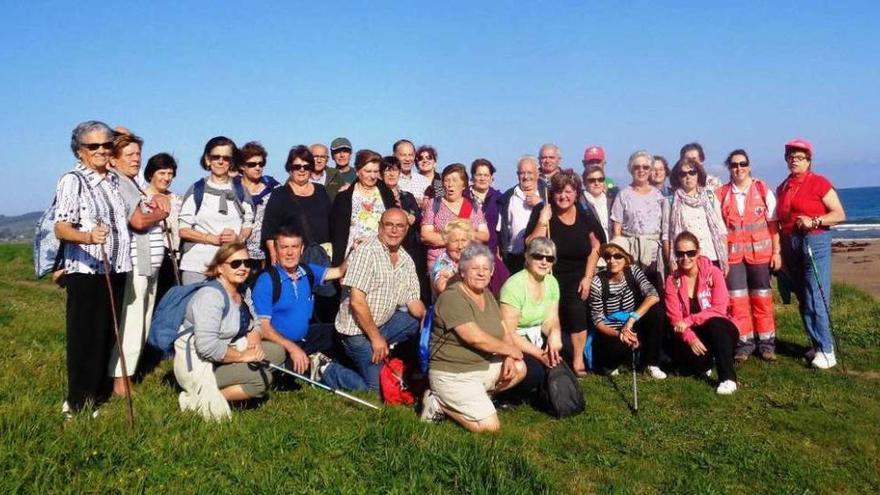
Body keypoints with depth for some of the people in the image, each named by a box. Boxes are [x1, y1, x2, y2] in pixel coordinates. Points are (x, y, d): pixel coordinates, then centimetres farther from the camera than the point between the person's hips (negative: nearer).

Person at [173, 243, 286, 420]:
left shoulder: (243, 292, 7)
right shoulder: (211, 296, -23)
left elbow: (253, 325, 12)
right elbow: (207, 347, -30)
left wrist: (254, 345, -10)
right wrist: (242, 356, -21)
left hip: (223, 355, 10)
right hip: (196, 365, -10)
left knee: (277, 351, 1)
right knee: (262, 378, -20)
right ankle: (200, 400, -12)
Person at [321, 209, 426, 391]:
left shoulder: (406, 261, 6)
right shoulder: (366, 252, -17)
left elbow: (413, 301, 7)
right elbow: (357, 301, -22)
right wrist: (375, 337, -18)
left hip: (385, 322, 7)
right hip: (358, 329, -7)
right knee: (377, 387, -10)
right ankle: (327, 371, 9)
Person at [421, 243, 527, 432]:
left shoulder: (487, 295, 10)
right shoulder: (452, 298, -18)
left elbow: (505, 332, 12)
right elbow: (476, 338, -24)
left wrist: (509, 358, -8)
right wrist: (510, 349, -10)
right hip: (453, 375, -9)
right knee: (490, 426, -16)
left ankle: (475, 398, 5)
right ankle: (440, 403, 1)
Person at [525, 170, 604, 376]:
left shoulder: (586, 216, 1)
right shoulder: (542, 213, -6)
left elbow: (595, 248, 4)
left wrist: (587, 277, -2)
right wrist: (543, 221, -23)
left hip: (577, 276, 1)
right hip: (549, 276, -1)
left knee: (576, 309, -20)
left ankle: (578, 361, -4)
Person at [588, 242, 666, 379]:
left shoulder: (633, 271, -9)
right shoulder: (597, 283, -16)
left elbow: (653, 296, -24)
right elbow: (598, 320, -12)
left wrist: (632, 319, -32)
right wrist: (618, 334, -28)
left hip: (631, 329, 4)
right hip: (610, 332, -4)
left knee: (657, 310, -22)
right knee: (620, 346, -37)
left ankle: (651, 363, -7)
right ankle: (609, 363, 3)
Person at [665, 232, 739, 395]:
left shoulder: (713, 273, -10)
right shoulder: (672, 280, -4)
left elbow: (718, 309, -18)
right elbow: (674, 318, -9)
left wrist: (689, 321, -25)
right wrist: (690, 338, -26)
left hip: (718, 329, -1)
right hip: (690, 333, 2)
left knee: (714, 323, -36)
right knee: (684, 352, -31)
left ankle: (728, 377, -30)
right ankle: (704, 364, 7)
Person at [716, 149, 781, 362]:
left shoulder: (762, 190, 2)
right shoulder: (721, 194, 4)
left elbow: (773, 223, 2)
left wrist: (776, 251, -2)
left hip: (760, 252, -1)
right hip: (733, 254, 1)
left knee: (762, 298, 5)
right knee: (737, 299, 2)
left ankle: (766, 342, 16)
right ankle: (745, 342, 12)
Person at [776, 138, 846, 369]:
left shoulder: (819, 183, -4)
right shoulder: (782, 188, 13)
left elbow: (840, 214, -6)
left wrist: (813, 221, -19)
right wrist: (781, 251, 13)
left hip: (815, 242, -6)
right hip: (791, 245, 6)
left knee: (816, 299, -9)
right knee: (803, 300, 9)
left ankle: (827, 350, -2)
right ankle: (817, 344, 19)